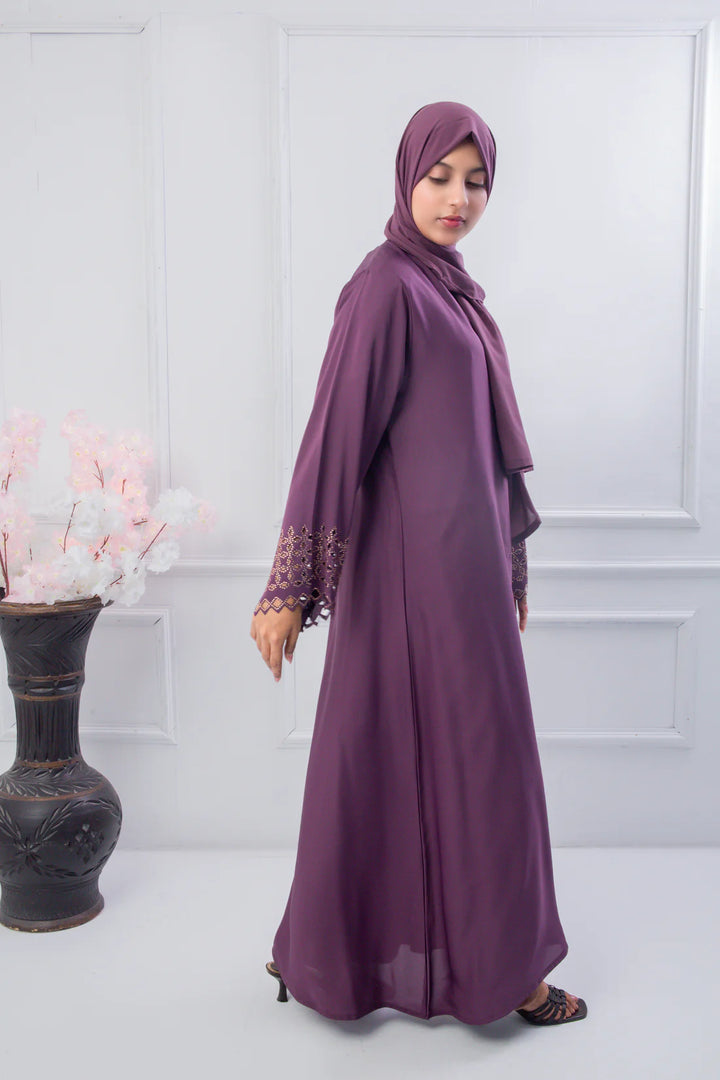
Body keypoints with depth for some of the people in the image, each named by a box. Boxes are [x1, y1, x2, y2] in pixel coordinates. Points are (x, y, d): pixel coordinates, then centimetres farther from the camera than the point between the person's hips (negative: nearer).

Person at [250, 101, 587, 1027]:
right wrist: (290, 587, -22)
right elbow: (337, 429, -19)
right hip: (418, 557, -9)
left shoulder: (450, 289, 16)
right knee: (468, 750, 2)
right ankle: (494, 964, 20)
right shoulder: (386, 284, -12)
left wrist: (510, 567, 21)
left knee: (400, 752, 15)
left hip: (463, 554, 9)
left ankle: (325, 950, 30)